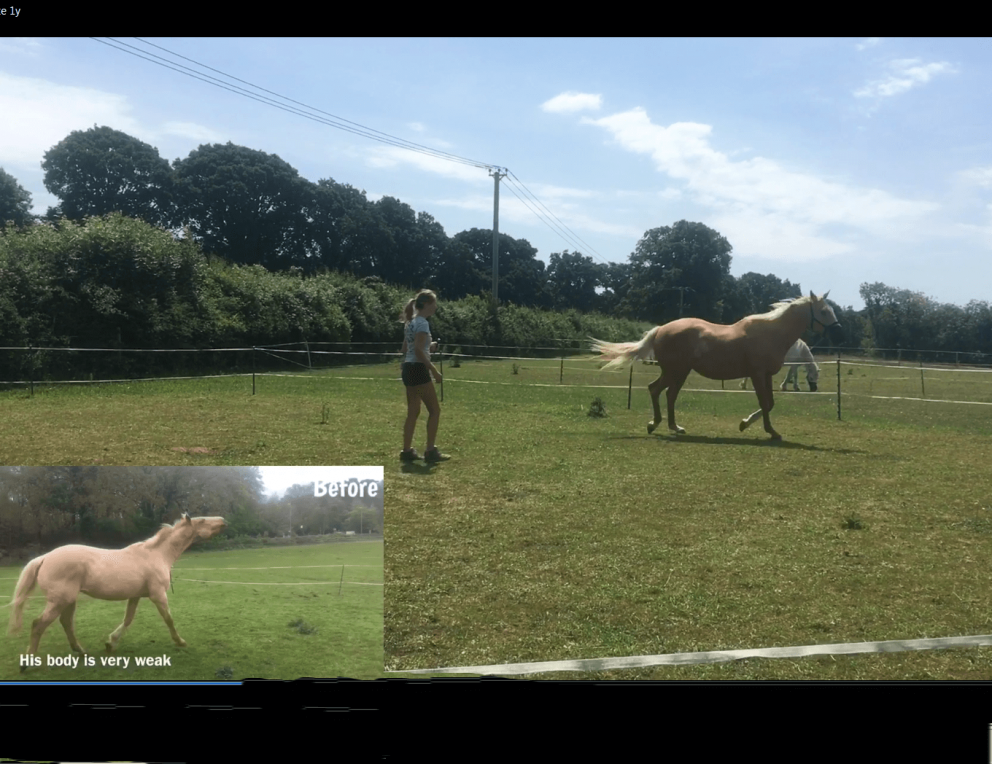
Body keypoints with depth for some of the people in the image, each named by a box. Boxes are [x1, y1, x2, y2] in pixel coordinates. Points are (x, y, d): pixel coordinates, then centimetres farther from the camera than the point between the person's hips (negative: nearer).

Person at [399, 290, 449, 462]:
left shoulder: (411, 322, 15)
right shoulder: (422, 323, -14)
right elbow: (418, 351, -21)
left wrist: (428, 347, 14)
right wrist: (434, 370, -18)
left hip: (408, 368, 9)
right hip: (418, 369, -9)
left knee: (413, 412, 11)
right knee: (434, 410, -1)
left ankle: (407, 451, 12)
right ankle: (430, 451, -1)